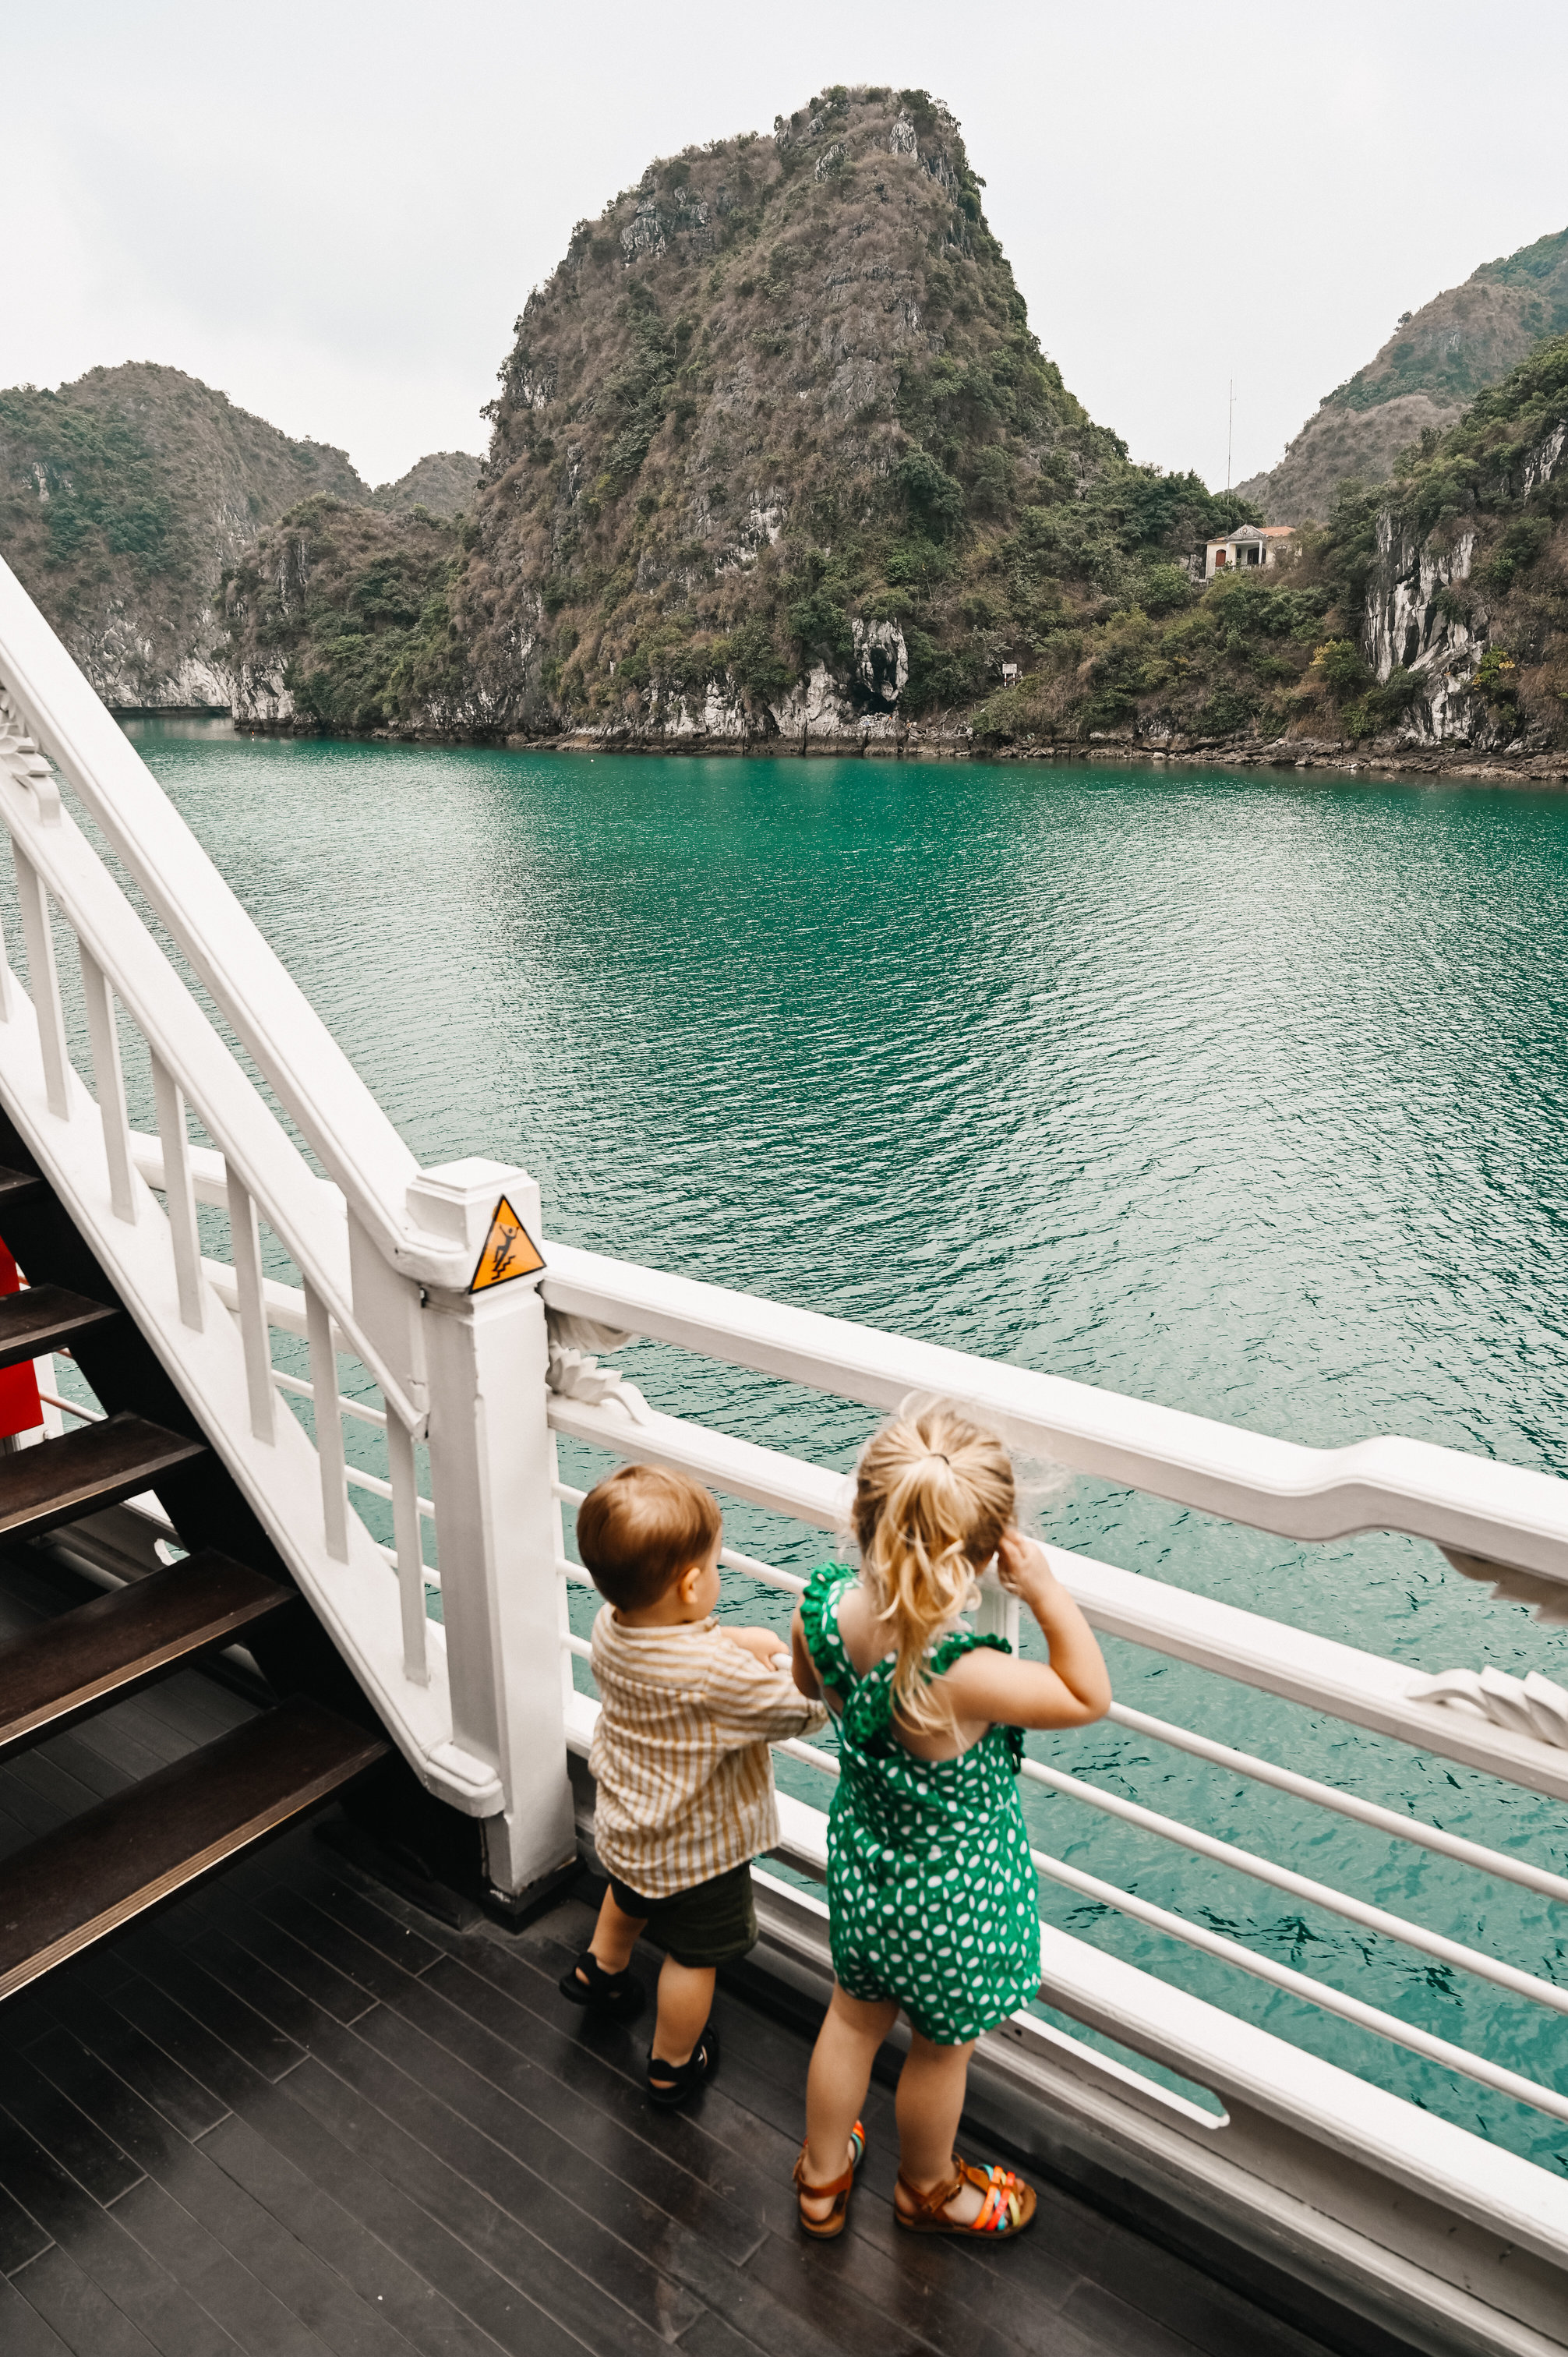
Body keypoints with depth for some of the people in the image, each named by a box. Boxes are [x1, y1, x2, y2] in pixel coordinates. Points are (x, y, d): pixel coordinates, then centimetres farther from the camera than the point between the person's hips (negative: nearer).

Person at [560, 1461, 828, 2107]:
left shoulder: (611, 1626, -19)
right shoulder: (714, 1674, -40)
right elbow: (807, 1707, -29)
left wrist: (741, 1642, -13)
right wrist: (785, 1657, -12)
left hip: (625, 1822, 7)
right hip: (694, 1847, -6)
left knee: (631, 1896, 37)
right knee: (692, 1955, 20)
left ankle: (601, 1969, 62)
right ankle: (673, 2066, 42)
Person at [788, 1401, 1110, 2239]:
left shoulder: (820, 1610, -26)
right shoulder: (964, 1675, -43)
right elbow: (1089, 1698, -24)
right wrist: (1047, 1593, -30)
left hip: (861, 1862, 5)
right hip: (954, 1896, -5)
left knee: (853, 2019, 31)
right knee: (941, 2048, 27)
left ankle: (822, 2178, 56)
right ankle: (929, 2189, 56)